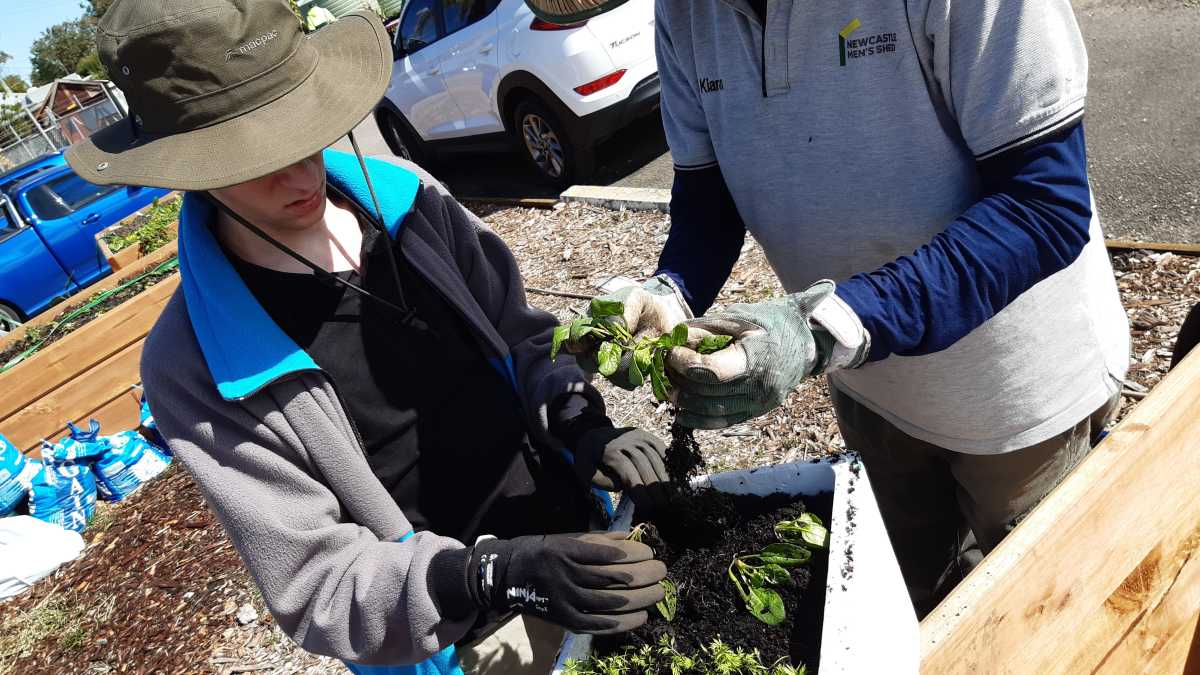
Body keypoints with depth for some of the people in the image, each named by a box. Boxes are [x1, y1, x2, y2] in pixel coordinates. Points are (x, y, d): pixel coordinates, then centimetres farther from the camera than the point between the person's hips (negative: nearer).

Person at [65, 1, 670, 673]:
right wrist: (489, 580, -35)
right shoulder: (194, 367, -22)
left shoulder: (405, 194, -10)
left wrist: (581, 422, -17)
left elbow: (521, 333, 0)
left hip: (579, 526, 4)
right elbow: (317, 586, -20)